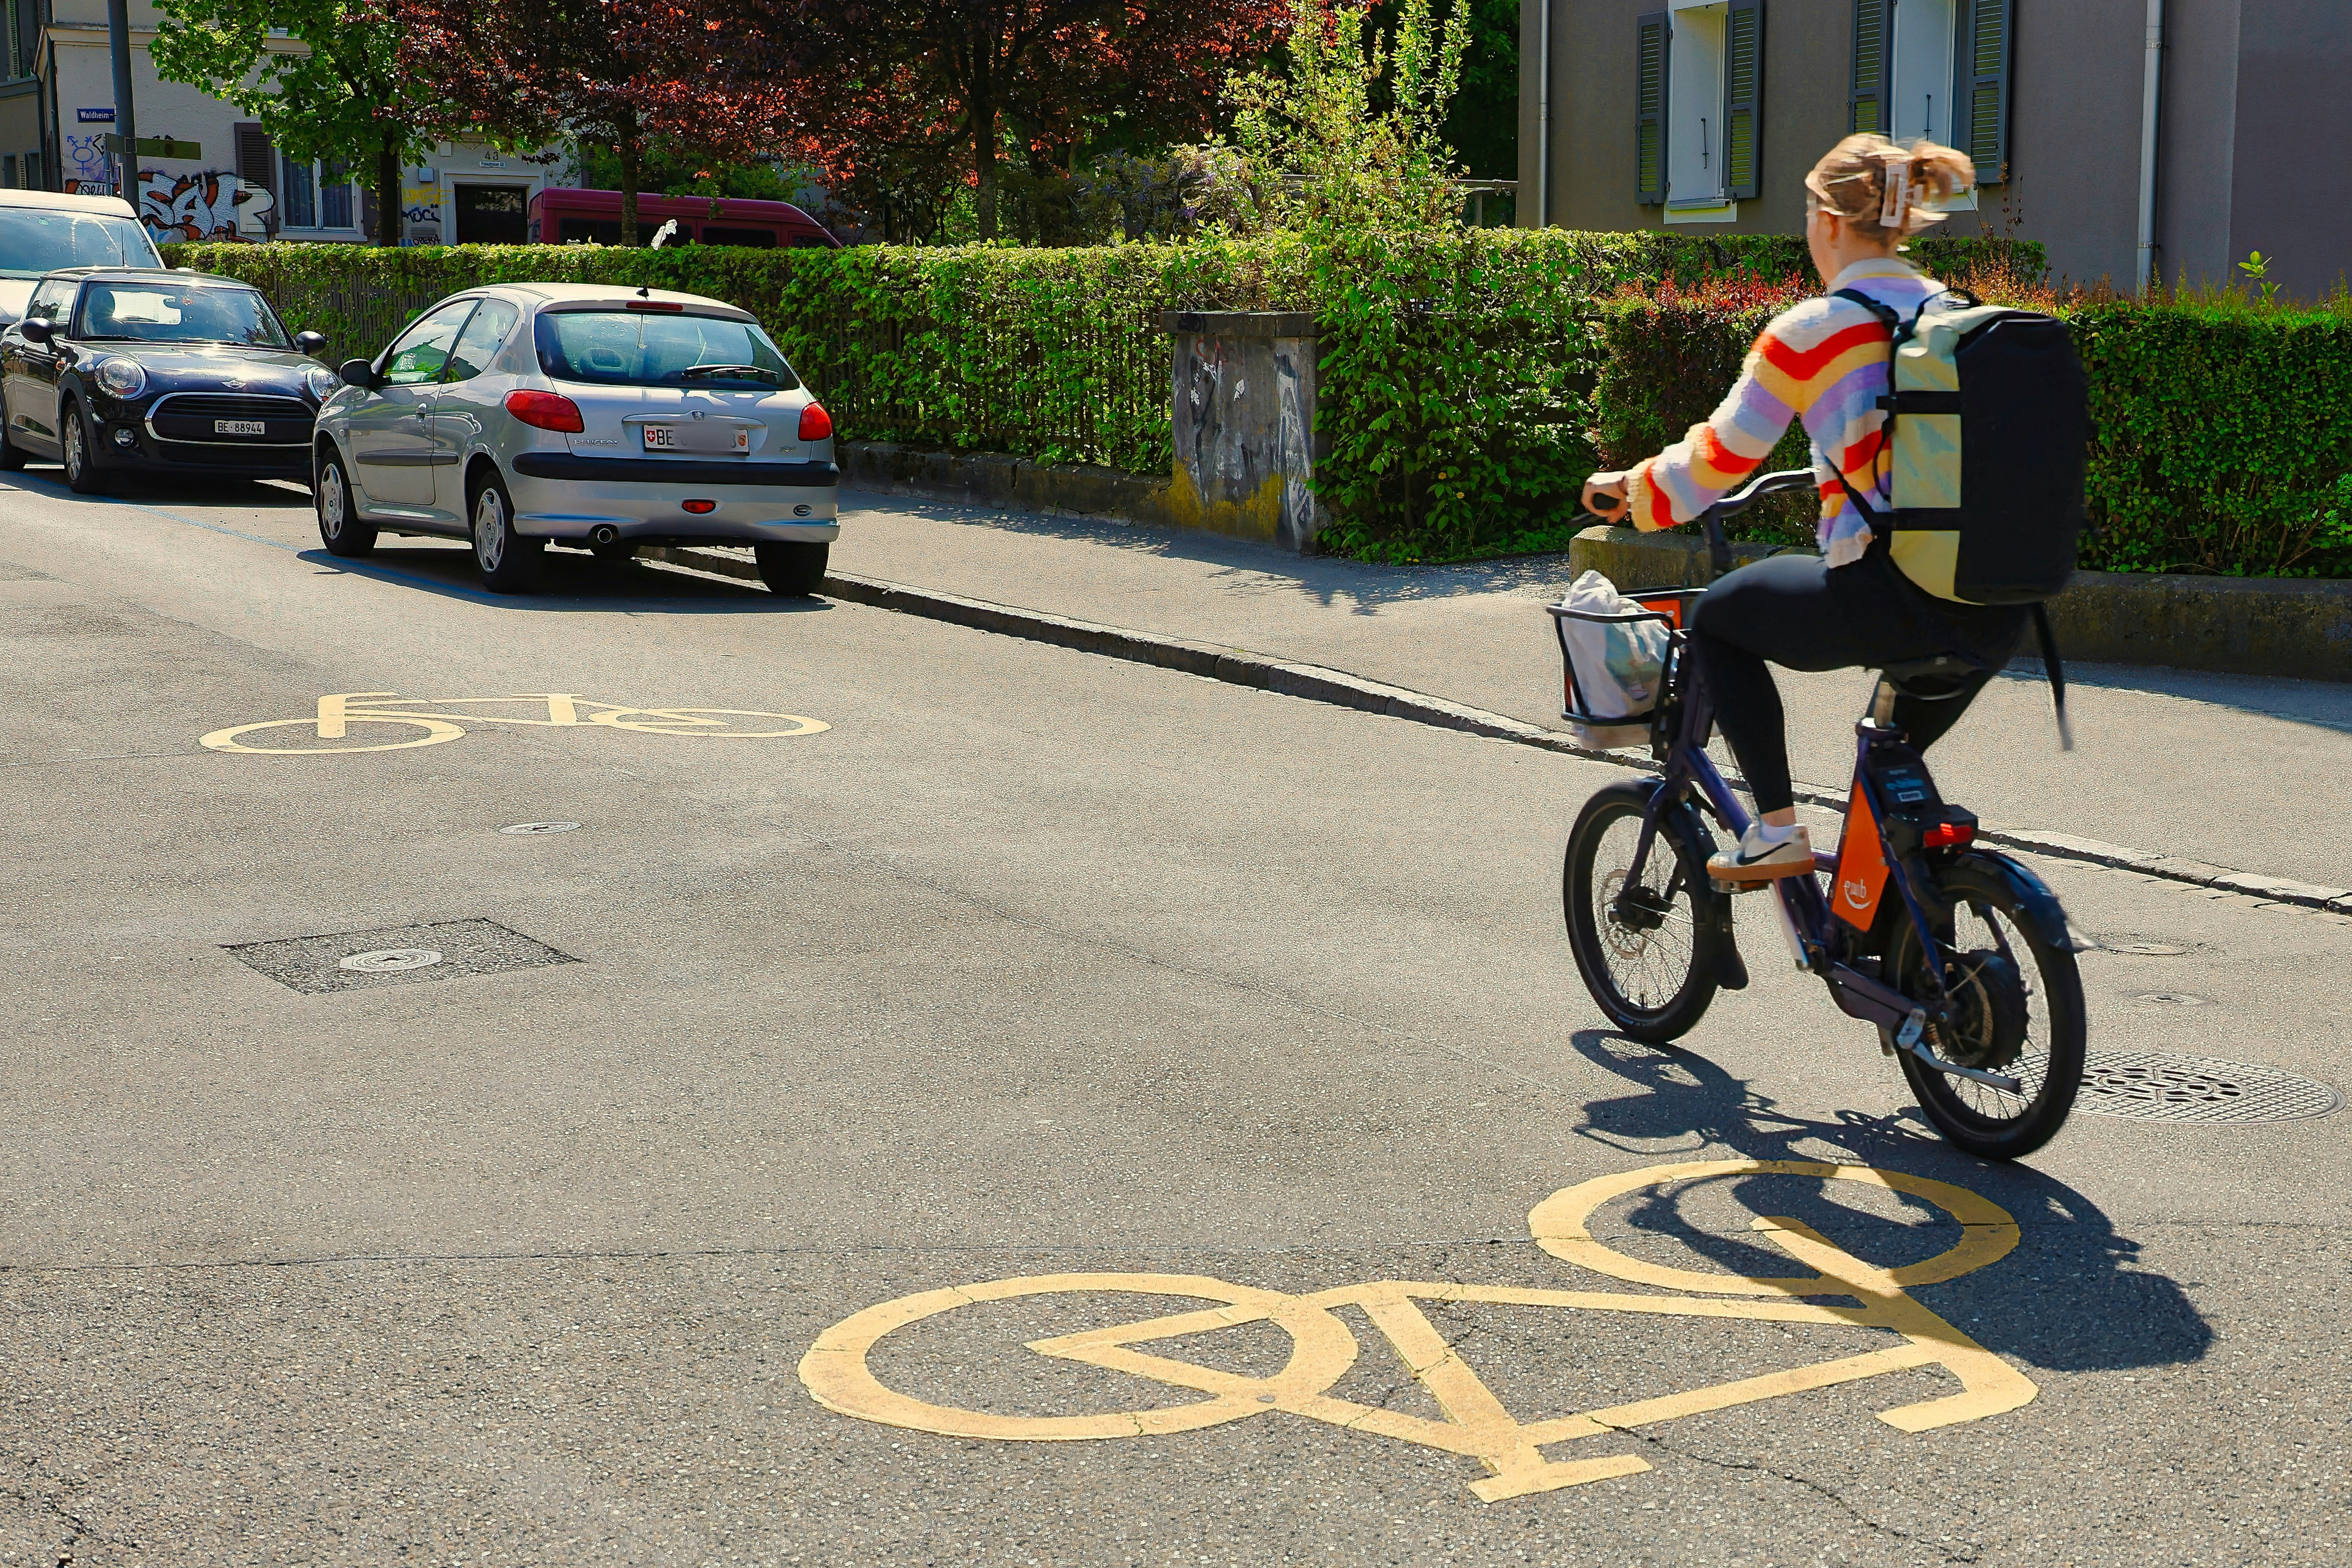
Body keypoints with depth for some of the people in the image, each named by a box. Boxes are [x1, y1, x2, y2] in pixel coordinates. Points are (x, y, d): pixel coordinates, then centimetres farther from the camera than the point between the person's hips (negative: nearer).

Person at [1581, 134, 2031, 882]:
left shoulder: (1809, 329, -3)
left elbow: (1716, 462, 2)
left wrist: (1626, 487, 20)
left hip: (1891, 600, -6)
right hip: (1999, 614, 6)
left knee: (1719, 617, 19)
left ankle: (1776, 830, 13)